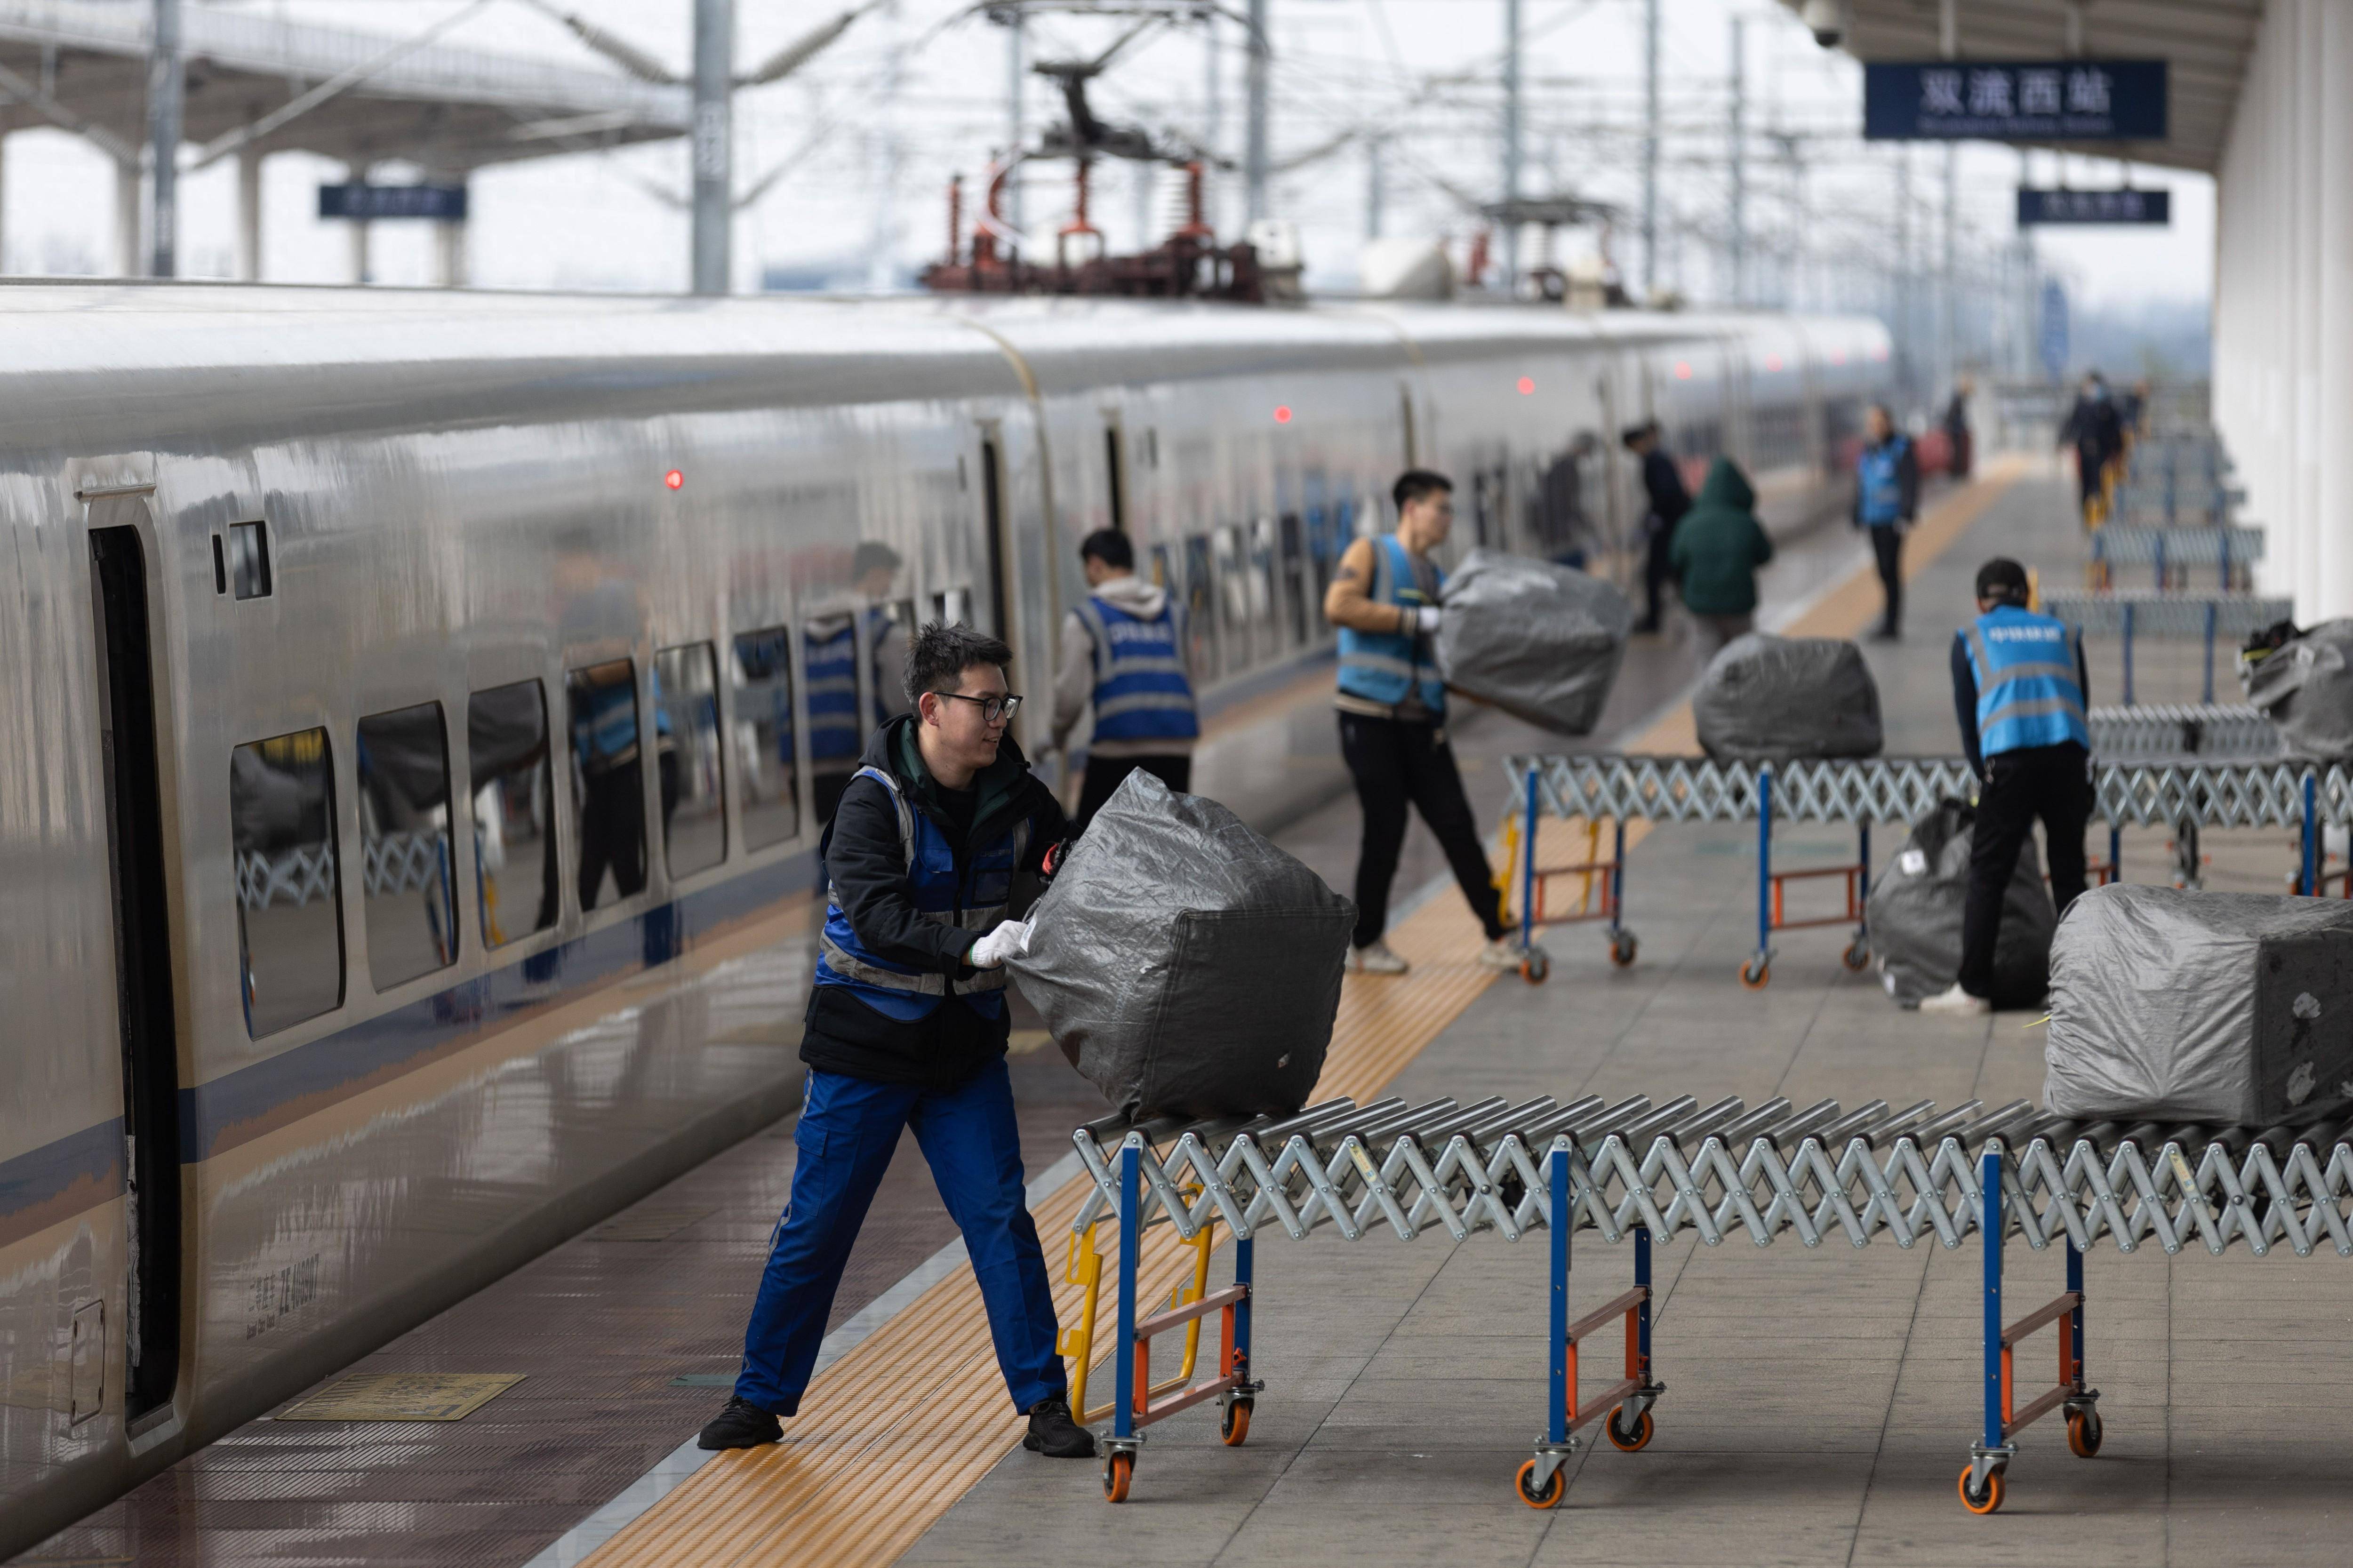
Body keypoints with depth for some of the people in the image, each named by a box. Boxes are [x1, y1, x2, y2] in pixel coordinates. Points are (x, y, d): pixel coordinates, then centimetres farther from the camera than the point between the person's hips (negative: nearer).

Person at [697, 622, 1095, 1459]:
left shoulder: (1015, 796, -2)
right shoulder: (875, 801, -16)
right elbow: (878, 920, -28)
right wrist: (973, 949, -40)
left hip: (965, 1045, 3)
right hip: (867, 1042, -3)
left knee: (1002, 1221, -2)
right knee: (816, 1225, 4)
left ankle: (1045, 1404, 5)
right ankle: (761, 1399, 17)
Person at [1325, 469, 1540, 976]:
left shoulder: (1436, 578, 18)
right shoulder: (1371, 554, 1)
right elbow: (1338, 607, -16)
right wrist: (1416, 620, -17)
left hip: (1421, 722, 5)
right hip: (1369, 715, -5)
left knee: (1457, 826, 0)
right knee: (1385, 831, -2)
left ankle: (1498, 938, 2)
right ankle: (1365, 944, 12)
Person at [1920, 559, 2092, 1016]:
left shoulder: (1971, 638, 17)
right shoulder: (2063, 634, 23)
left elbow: (1966, 716, 16)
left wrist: (1983, 774, 25)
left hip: (2009, 756, -2)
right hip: (2068, 754, 2)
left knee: (1987, 875, 3)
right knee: (2069, 874, 10)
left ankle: (1973, 989, 2)